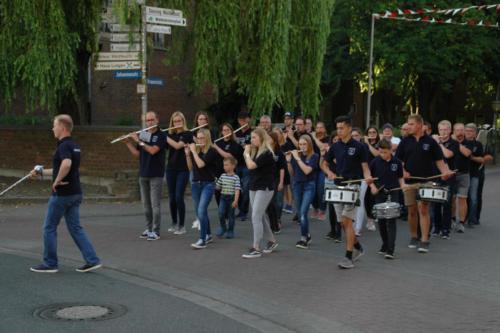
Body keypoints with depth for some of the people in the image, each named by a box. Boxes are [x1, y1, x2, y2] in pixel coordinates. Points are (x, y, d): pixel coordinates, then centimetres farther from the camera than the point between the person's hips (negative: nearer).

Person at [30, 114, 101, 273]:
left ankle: (50, 263, 13)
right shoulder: (74, 146, 14)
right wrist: (41, 172, 27)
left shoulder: (64, 146, -17)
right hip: (75, 193, 9)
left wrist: (56, 181, -24)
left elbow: (66, 165, -37)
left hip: (62, 194, -9)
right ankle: (92, 260, 3)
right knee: (76, 228, 10)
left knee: (49, 228, 5)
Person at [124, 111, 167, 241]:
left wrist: (138, 141, -16)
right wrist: (128, 143, -1)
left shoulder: (161, 136, -6)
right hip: (143, 175, 6)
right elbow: (137, 155, 11)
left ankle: (156, 231, 0)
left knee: (155, 204, -4)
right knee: (146, 204, 10)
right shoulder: (142, 134, 11)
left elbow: (153, 150, -20)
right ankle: (149, 228, 19)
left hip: (156, 175, -6)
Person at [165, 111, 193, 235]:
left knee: (179, 197, -10)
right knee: (172, 198, 6)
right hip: (170, 169, 5)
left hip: (183, 170, -5)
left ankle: (181, 226, -1)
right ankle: (174, 223, 20)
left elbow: (177, 145, -20)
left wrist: (165, 136, -13)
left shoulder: (188, 134, -5)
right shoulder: (170, 135, 10)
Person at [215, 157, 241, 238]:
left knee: (230, 215, 6)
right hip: (223, 197, 3)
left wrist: (235, 201, -20)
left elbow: (237, 190, -14)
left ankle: (230, 231, 20)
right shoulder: (222, 176, 5)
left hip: (231, 198, -3)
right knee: (221, 213, -11)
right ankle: (223, 227, 13)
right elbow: (218, 187, 15)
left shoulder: (235, 177, -10)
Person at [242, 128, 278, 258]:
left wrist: (247, 154, -11)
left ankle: (256, 249, -9)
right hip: (254, 187, 9)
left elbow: (251, 165, -25)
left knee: (256, 217, -12)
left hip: (264, 188, -9)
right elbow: (249, 166, 7)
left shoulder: (267, 153, -17)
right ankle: (271, 241, 31)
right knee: (260, 216, 16)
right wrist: (247, 153, 1)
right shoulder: (255, 151, 9)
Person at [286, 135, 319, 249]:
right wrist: (289, 161, -5)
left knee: (303, 212, -15)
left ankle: (304, 239, -10)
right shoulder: (295, 155, 6)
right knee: (300, 213, 9)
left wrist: (297, 158, -17)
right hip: (297, 185, 5)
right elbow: (292, 173, 9)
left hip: (309, 186, -5)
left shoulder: (314, 156, -6)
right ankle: (307, 235, 24)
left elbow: (307, 170, -20)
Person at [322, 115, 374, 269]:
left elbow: (364, 166, -4)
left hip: (352, 186, -5)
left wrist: (368, 178, -24)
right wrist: (330, 173, -2)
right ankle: (358, 247, 30)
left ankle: (349, 257, -8)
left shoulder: (358, 147, -4)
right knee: (343, 222, 9)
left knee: (347, 220, -12)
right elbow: (325, 163, 18)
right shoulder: (335, 147, 8)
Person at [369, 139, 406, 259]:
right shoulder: (375, 162, -2)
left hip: (393, 194, -2)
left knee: (391, 221, -9)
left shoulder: (397, 162, -1)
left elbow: (400, 177, 10)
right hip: (379, 194, 2)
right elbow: (369, 176, 7)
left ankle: (390, 250, -12)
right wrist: (372, 186, -9)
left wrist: (402, 185, -9)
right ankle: (385, 244, 26)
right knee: (381, 221, 8)